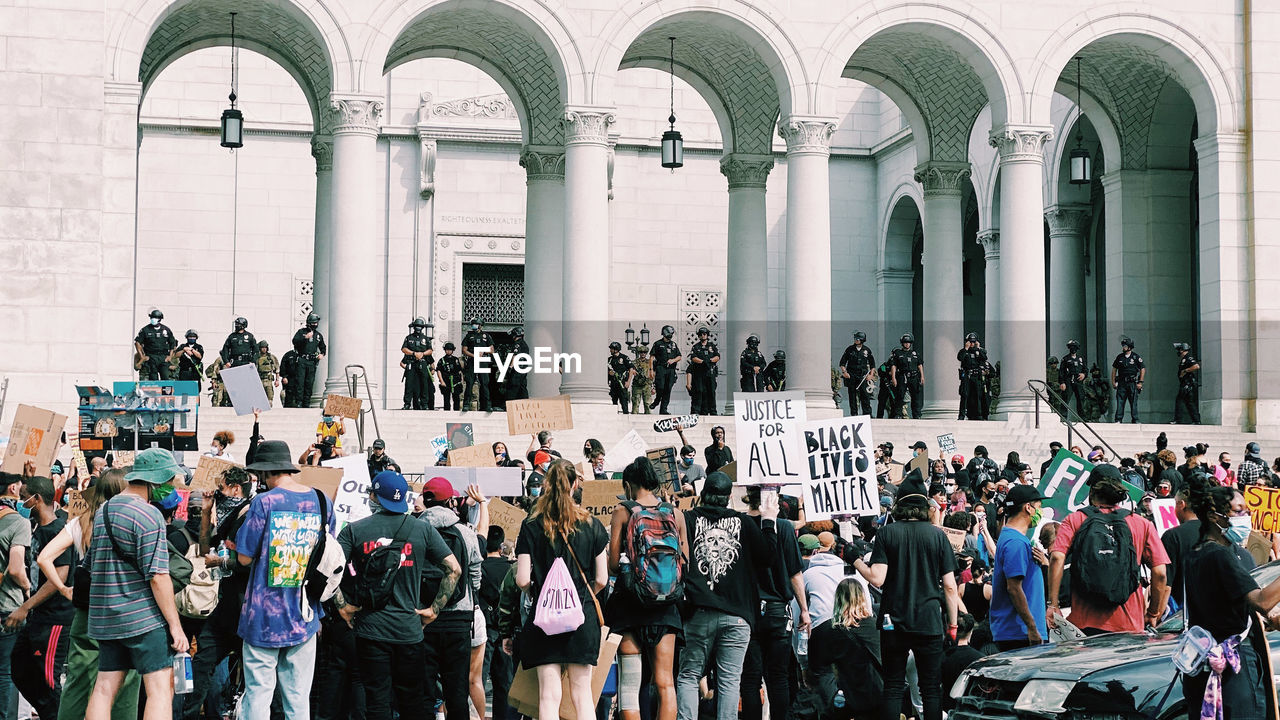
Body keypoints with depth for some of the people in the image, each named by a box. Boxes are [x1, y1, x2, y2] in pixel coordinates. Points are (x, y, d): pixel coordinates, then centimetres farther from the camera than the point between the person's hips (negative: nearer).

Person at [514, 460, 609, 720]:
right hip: (583, 616, 1)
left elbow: (522, 580, -5)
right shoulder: (592, 525, 2)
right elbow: (602, 579, 2)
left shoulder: (531, 526, -3)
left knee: (549, 695, 0)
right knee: (582, 694, 7)